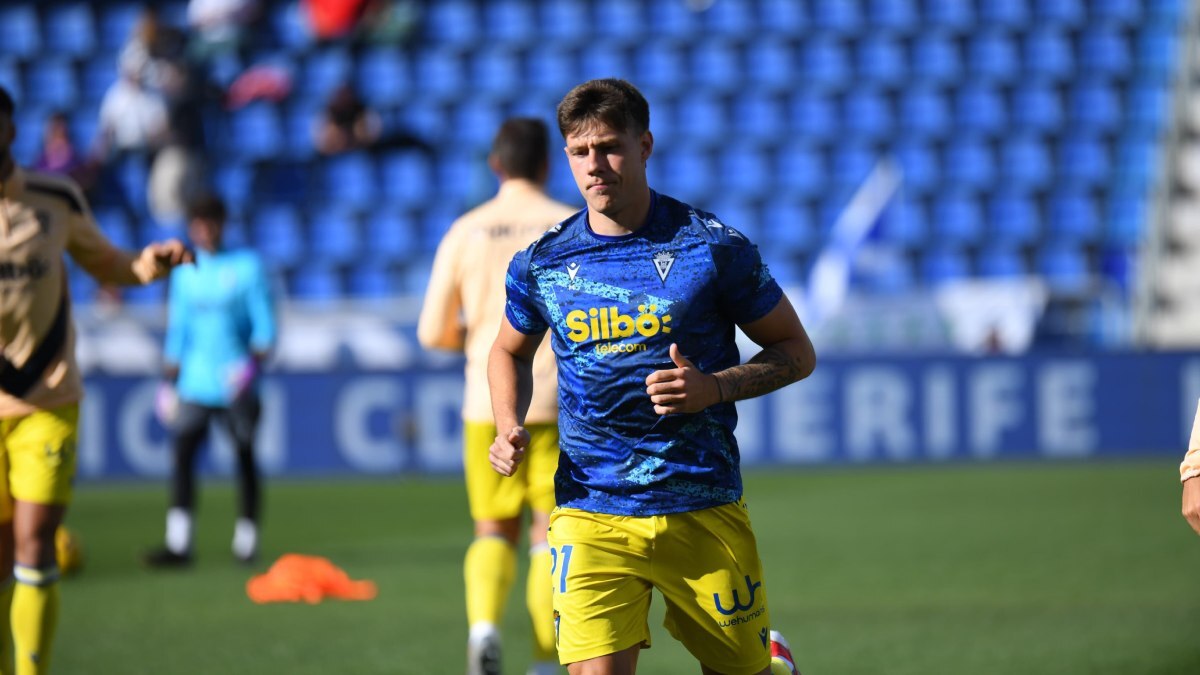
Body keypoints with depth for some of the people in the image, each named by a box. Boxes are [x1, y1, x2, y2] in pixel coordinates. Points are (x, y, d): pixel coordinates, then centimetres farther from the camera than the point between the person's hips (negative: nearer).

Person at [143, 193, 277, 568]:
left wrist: (253, 364, -18)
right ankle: (178, 544, -12)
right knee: (182, 454, -10)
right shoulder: (184, 272, 10)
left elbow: (265, 325, -2)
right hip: (195, 383, 2)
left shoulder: (247, 266, 0)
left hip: (236, 384, -2)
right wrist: (169, 381, 13)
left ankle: (246, 541, 11)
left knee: (245, 458, 1)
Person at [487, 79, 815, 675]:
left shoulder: (712, 247, -5)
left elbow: (797, 351, 3)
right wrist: (509, 430, 3)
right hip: (589, 513, 1)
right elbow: (509, 352, 23)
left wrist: (716, 387, -14)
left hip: (704, 508, -1)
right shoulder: (541, 264, 3)